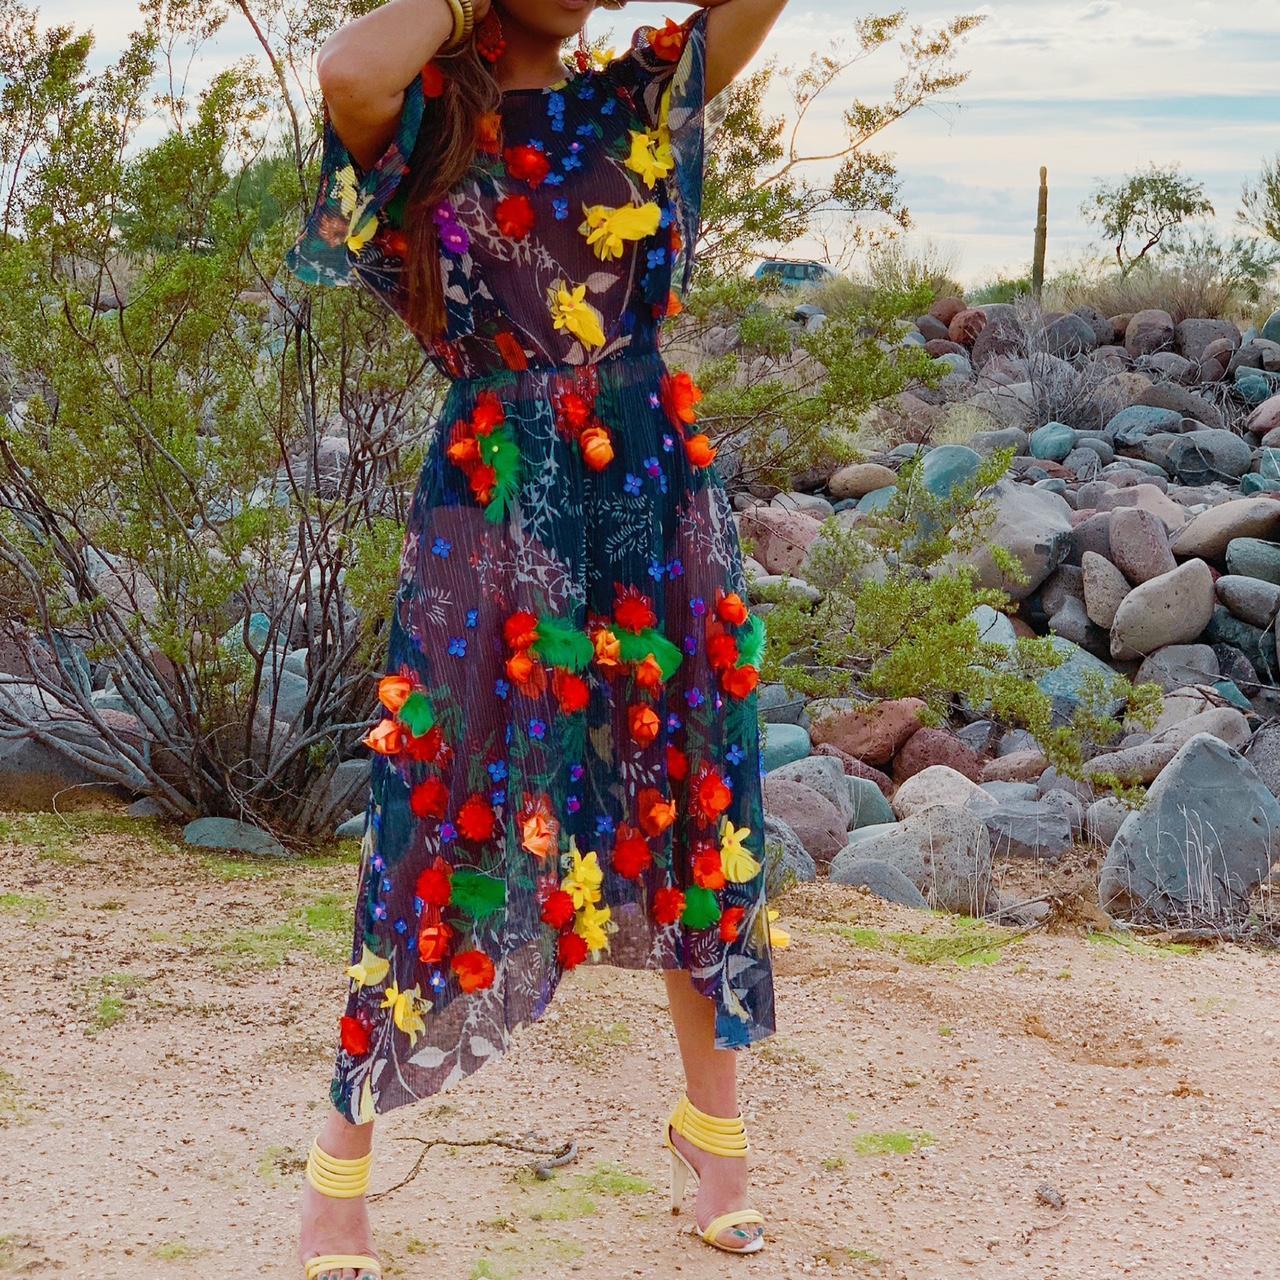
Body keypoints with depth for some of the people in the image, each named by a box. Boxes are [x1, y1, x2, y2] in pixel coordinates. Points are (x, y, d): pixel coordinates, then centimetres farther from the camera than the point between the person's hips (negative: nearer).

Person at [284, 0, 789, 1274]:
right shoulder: (425, 119, -2)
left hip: (661, 499, 4)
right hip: (496, 512, -4)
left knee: (695, 805, 9)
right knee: (451, 820, -1)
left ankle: (712, 1127, 26)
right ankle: (340, 1170, 12)